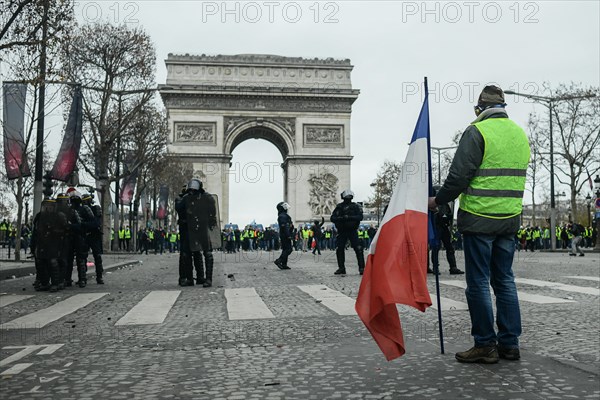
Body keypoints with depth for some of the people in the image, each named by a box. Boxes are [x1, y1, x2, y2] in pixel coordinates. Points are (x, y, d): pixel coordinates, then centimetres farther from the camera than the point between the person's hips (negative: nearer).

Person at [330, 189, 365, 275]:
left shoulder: (355, 206, 2)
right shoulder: (339, 207, 5)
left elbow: (360, 217, -9)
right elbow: (332, 218, 0)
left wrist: (349, 217, -21)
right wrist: (341, 218, -19)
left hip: (353, 230, -2)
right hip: (342, 231, 2)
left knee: (358, 249, -11)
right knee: (340, 249, 3)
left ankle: (361, 268, -5)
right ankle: (341, 268, 15)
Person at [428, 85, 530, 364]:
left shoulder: (477, 132, -10)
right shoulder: (520, 134, 14)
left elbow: (459, 175, -14)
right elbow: (516, 177, 18)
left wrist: (438, 200, -1)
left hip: (479, 218, -7)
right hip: (510, 218, 7)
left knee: (478, 283, 1)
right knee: (504, 280, 13)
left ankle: (485, 345, 6)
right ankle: (509, 344, 18)